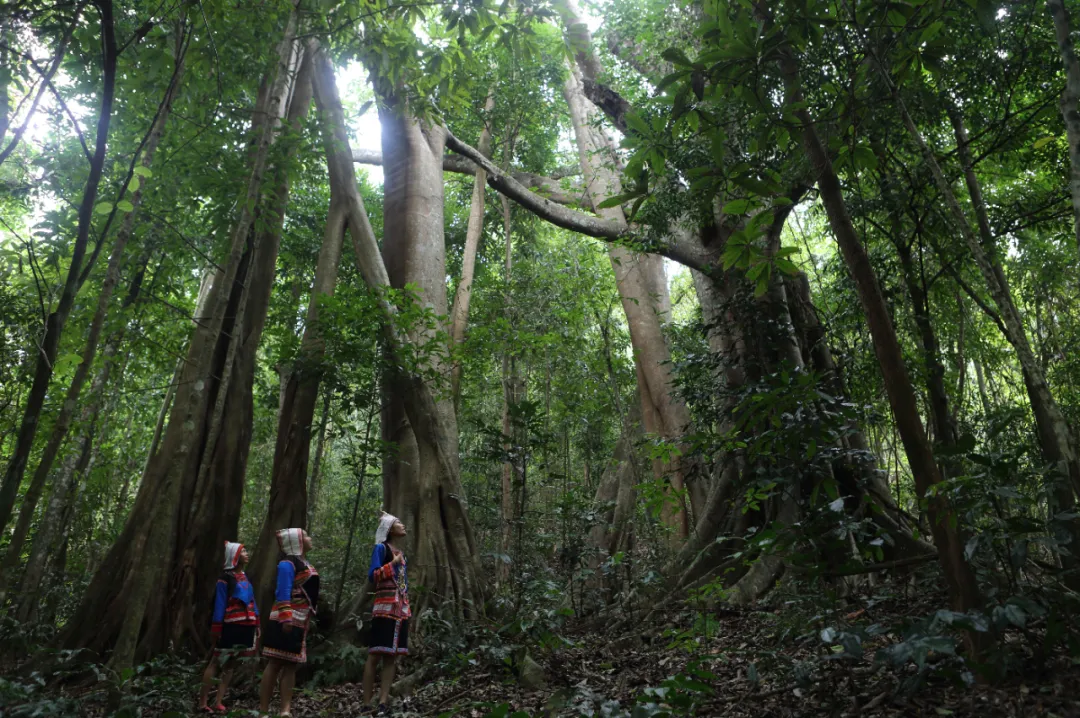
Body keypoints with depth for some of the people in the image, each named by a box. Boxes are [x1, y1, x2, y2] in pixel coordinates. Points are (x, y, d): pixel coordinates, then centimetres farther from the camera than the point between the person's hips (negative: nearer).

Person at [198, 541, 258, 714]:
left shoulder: (245, 578, 15)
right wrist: (216, 628, -12)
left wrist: (257, 624, 10)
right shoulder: (225, 578, -6)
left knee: (229, 664, 9)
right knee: (216, 662, -1)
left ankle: (218, 703, 13)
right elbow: (220, 604, -9)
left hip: (246, 625, 7)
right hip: (231, 625, -7)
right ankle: (202, 703, 4)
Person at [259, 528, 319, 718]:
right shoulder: (288, 563, -10)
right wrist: (285, 617, -25)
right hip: (287, 620, -9)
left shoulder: (304, 564, 17)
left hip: (300, 622, 9)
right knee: (276, 663, -5)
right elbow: (283, 593, -17)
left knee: (291, 664, 6)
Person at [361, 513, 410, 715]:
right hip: (385, 607, -7)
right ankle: (367, 704, -3)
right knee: (375, 655, -6)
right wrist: (394, 563, -11)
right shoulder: (381, 548, -2)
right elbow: (372, 575, -12)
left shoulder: (401, 553, 19)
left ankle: (383, 703, 4)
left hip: (401, 609, 7)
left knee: (392, 656, 3)